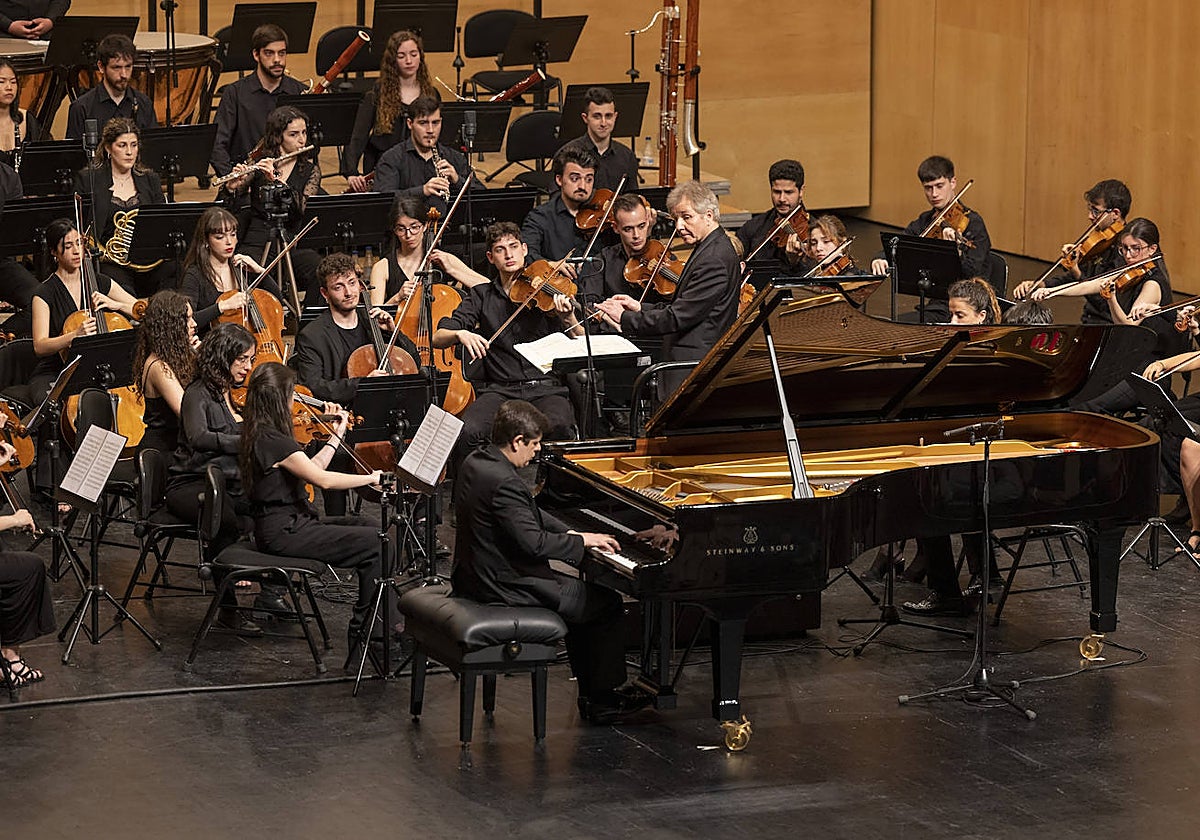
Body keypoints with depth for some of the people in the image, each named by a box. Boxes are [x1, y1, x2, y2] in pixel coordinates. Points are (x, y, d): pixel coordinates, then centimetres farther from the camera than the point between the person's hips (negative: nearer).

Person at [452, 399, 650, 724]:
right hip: (504, 585, -10)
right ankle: (602, 701, 9)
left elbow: (528, 515, 17)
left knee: (579, 592, 24)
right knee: (606, 604, 1)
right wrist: (582, 541, -15)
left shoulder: (476, 462, 6)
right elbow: (533, 542, -29)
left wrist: (570, 533, 8)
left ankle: (592, 694, 25)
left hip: (476, 575, 10)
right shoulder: (503, 483, -27)